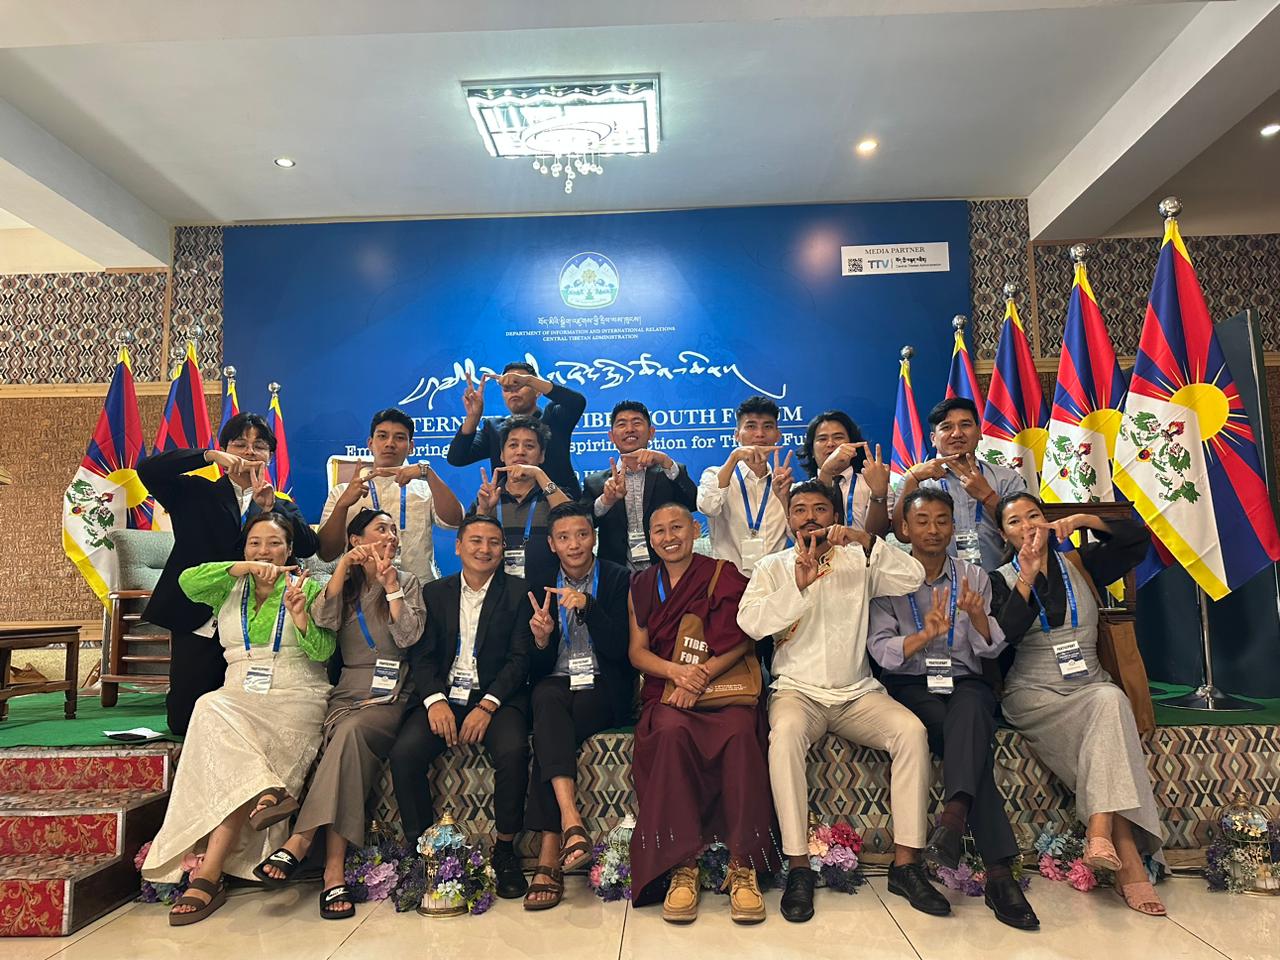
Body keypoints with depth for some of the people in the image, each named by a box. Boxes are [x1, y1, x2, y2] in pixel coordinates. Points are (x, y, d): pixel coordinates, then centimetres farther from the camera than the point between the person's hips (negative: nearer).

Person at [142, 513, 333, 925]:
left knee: (226, 756, -25)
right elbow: (188, 581, -6)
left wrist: (300, 617, -17)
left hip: (296, 700, -3)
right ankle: (266, 792, -36)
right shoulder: (228, 590, 17)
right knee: (212, 708, -30)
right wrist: (243, 567, -16)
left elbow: (322, 652, -1)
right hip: (239, 698, 3)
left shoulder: (308, 588, 9)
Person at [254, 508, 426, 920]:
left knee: (352, 731, -34)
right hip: (346, 696, 1)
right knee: (345, 735, -32)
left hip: (390, 699, -1)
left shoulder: (407, 582, 13)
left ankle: (300, 842, -34)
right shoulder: (342, 584, 18)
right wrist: (343, 568, -8)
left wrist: (390, 585, -8)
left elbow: (408, 636, -2)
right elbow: (323, 621, -4)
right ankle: (334, 868, -35)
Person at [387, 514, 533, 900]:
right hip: (444, 695, 2)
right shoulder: (434, 593, 14)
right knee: (404, 752, -25)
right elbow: (421, 655, 5)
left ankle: (505, 849, -10)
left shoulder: (519, 593, 6)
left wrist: (487, 706, -16)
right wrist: (435, 700, -14)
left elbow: (520, 659, -2)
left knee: (513, 751, -31)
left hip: (496, 697, -2)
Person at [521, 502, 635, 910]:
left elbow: (619, 650, -7)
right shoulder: (540, 587, 12)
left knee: (548, 733, -30)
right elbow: (537, 669, 8)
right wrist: (541, 640, -16)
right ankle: (571, 821, -47)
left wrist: (588, 606, -20)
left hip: (603, 687, -1)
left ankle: (549, 857, -27)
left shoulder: (618, 579, 4)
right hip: (556, 683, 2)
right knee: (546, 698, -35)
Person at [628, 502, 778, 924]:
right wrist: (677, 671, -13)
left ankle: (744, 865, -28)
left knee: (740, 730, -34)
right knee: (672, 730, -33)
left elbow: (744, 640, -2)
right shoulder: (642, 586, 16)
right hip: (666, 692, 1)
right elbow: (638, 652, 8)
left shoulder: (724, 576, 8)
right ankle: (682, 865, -30)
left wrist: (702, 675, -17)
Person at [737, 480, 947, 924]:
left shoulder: (858, 561, 11)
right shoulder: (772, 567, 8)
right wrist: (798, 585, -22)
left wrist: (866, 541, -20)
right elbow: (750, 621, -9)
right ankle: (799, 866, -25)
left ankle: (906, 863, -15)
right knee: (784, 734, -34)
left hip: (859, 692, 2)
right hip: (798, 690, -2)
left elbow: (913, 578, -6)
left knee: (911, 730, -25)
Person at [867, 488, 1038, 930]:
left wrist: (977, 615, -18)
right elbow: (882, 652, -7)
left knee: (970, 711, -35)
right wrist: (925, 634, -26)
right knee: (971, 739, -30)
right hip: (911, 686, -2)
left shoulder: (974, 576, 12)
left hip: (966, 683, 2)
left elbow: (991, 649, 5)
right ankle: (999, 872, -34)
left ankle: (953, 819, -48)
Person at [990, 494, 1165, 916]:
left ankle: (1101, 833, -38)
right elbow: (1003, 636, -10)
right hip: (1033, 694, -3)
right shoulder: (1002, 580, 6)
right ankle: (1129, 858, -35)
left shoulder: (1079, 564, 14)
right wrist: (1027, 579, -15)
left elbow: (1138, 539, 6)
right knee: (1110, 703, -31)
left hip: (1091, 686, 3)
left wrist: (1083, 520, -5)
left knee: (1110, 701, -34)